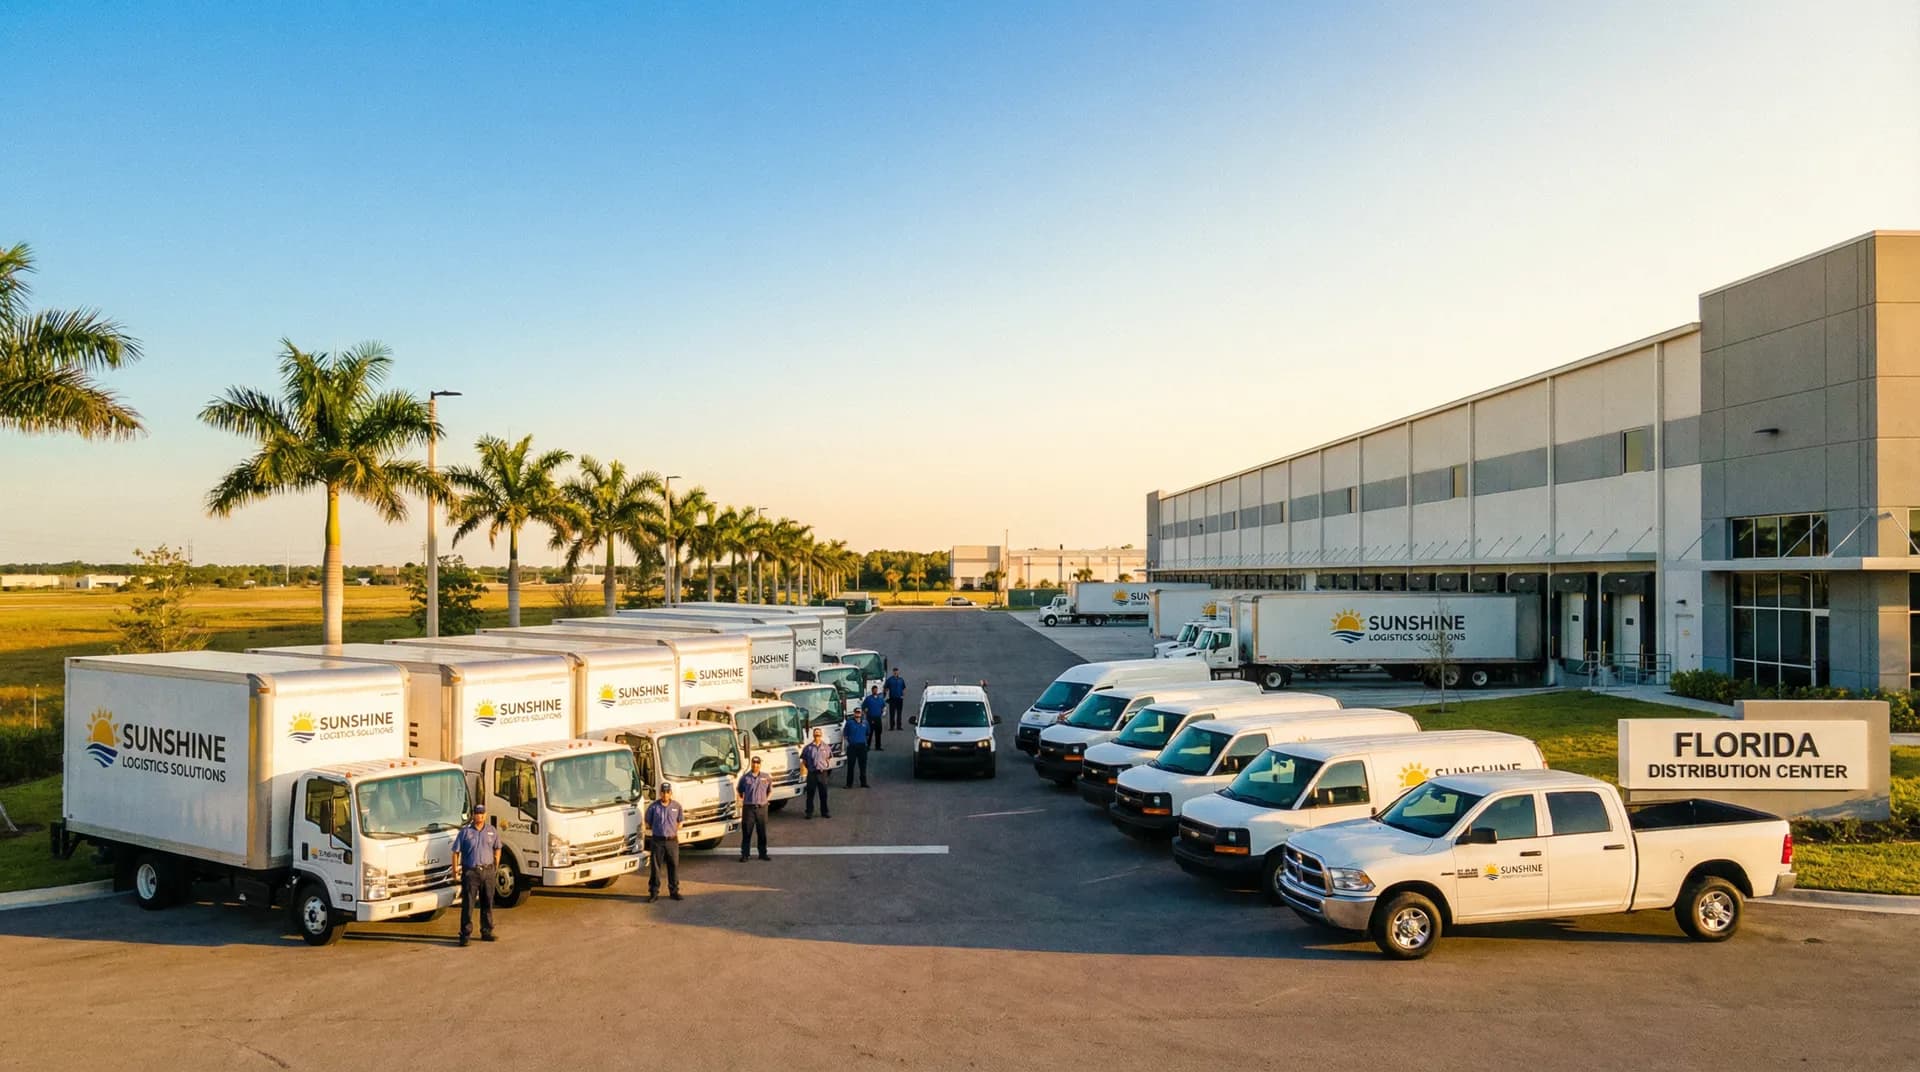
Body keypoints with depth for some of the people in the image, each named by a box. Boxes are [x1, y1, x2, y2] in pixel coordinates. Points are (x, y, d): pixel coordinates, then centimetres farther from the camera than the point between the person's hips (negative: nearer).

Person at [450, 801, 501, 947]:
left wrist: (496, 867, 14)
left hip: (488, 871, 3)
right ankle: (465, 934, -2)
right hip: (470, 872, -3)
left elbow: (497, 849, 19)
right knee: (468, 905, -5)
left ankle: (486, 932, 20)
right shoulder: (465, 831, -1)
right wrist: (455, 871, -6)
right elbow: (456, 852, 0)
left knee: (487, 903, 10)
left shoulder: (492, 832, 9)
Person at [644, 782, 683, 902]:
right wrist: (658, 830, 5)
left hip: (672, 840, 2)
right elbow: (648, 824, 6)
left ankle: (674, 891, 19)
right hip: (657, 841, -2)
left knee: (674, 867, 8)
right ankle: (654, 893, 10)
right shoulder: (653, 806, -4)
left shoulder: (677, 806, 1)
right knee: (655, 868, 2)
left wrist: (672, 830, 5)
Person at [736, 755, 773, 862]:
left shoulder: (766, 778, 6)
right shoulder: (745, 777, 2)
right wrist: (742, 799, 9)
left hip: (762, 808, 2)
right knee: (746, 833, -1)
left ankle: (763, 853, 17)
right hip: (748, 808, -2)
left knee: (762, 832, 8)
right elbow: (739, 790, 15)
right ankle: (744, 854, 4)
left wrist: (766, 799, 9)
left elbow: (770, 790, 19)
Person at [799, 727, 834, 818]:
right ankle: (809, 812, 11)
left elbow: (829, 759, 16)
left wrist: (826, 766, 4)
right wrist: (809, 767, 1)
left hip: (822, 773, 1)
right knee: (810, 794, 3)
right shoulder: (808, 748, 0)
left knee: (823, 794, 7)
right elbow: (804, 761, 7)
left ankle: (824, 812, 17)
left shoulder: (826, 747, 5)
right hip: (812, 773, -1)